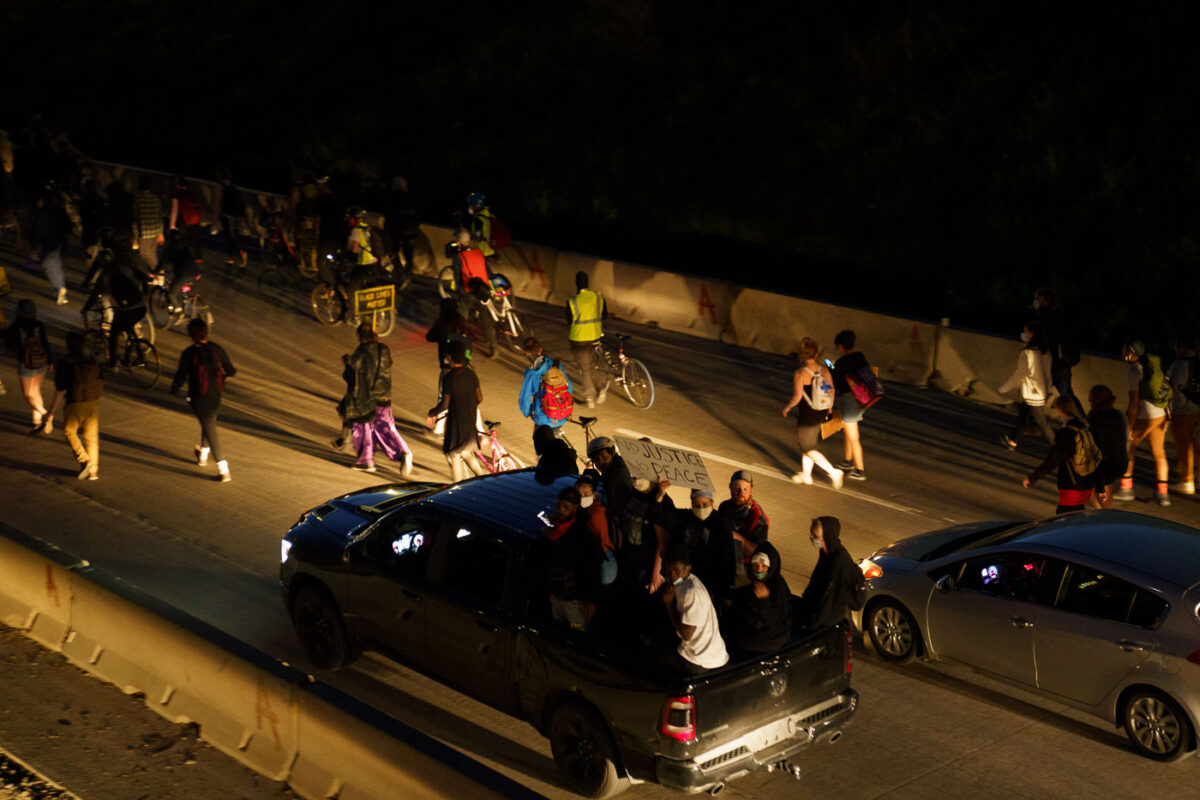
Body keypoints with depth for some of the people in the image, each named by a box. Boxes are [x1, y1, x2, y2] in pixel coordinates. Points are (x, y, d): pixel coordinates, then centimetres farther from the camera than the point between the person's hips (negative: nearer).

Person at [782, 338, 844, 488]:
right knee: (808, 443, 24)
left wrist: (787, 407, -3)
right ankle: (806, 475, 33)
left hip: (807, 415, -7)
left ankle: (833, 471, -5)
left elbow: (797, 396, -21)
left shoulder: (800, 374, -20)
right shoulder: (824, 370, -3)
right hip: (821, 413, 7)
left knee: (808, 448, 6)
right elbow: (832, 392, 3)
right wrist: (829, 409, 18)